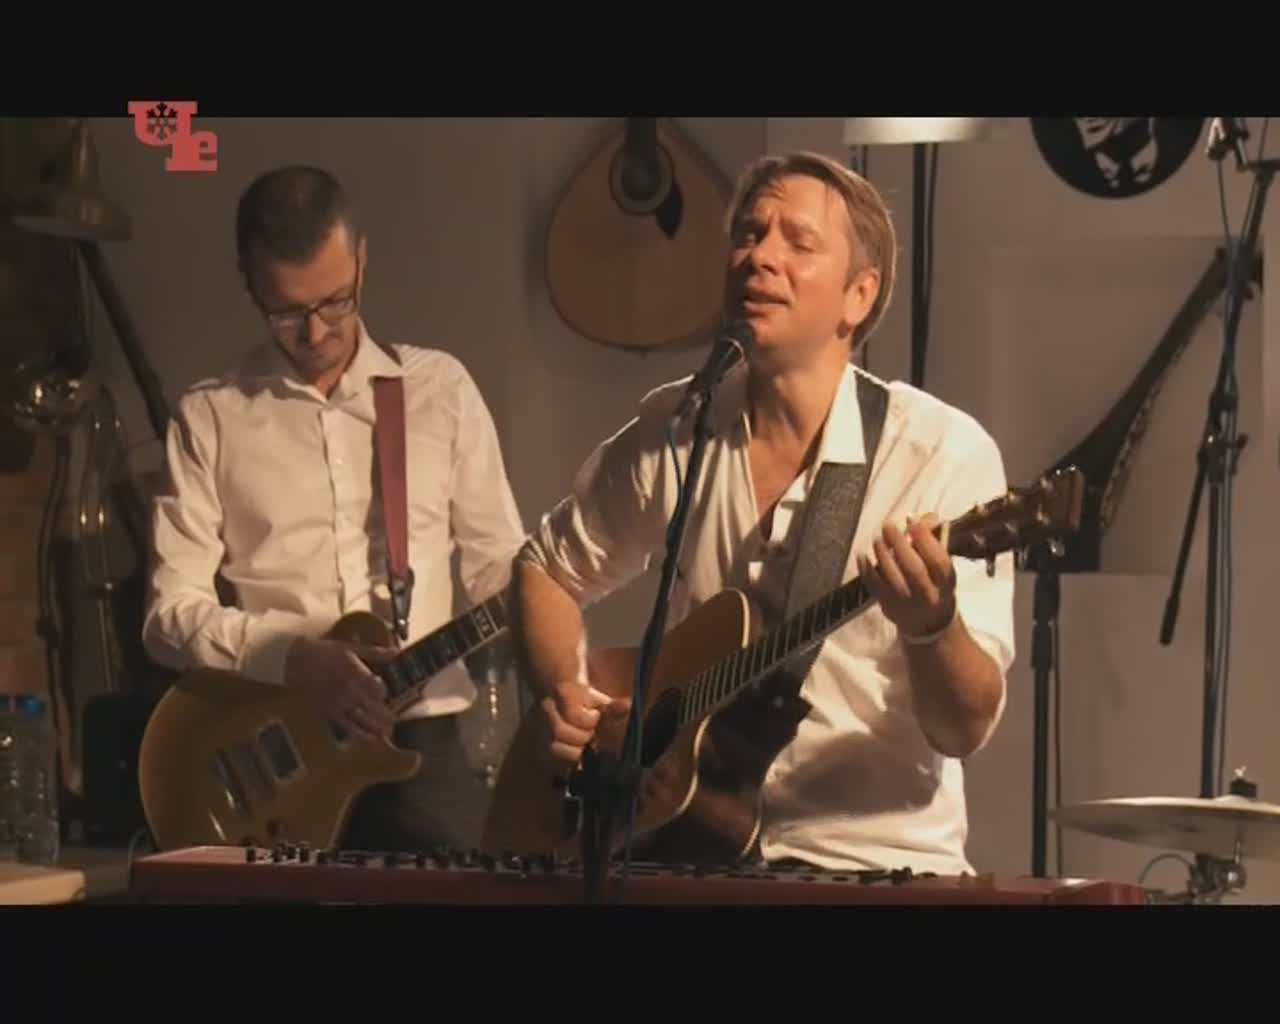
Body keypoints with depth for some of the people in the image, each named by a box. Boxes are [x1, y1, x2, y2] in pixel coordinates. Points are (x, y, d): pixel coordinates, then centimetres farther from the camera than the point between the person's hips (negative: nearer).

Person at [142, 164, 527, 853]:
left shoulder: (441, 388, 9)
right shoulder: (208, 417, 4)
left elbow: (499, 566, 11)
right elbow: (171, 614, 0)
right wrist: (293, 660, -16)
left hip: (416, 732, 1)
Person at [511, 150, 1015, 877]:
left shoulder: (943, 452, -9)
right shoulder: (673, 428, 2)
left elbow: (967, 727, -12)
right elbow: (548, 569, 18)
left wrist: (932, 626, -30)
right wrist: (563, 696, 1)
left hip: (880, 860, -2)